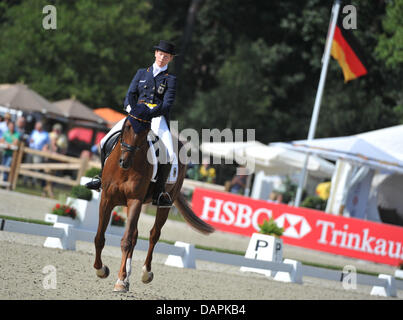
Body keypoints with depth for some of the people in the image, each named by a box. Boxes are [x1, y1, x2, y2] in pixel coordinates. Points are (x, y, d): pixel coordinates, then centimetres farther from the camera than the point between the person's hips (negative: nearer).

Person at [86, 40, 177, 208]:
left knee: (169, 154, -27)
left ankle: (159, 192, -20)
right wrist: (130, 106, -12)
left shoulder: (170, 79, 8)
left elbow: (167, 104, -5)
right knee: (106, 141, -9)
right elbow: (130, 94, 11)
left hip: (157, 117, -3)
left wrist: (151, 113, -22)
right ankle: (103, 177, 6)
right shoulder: (142, 73, 19)